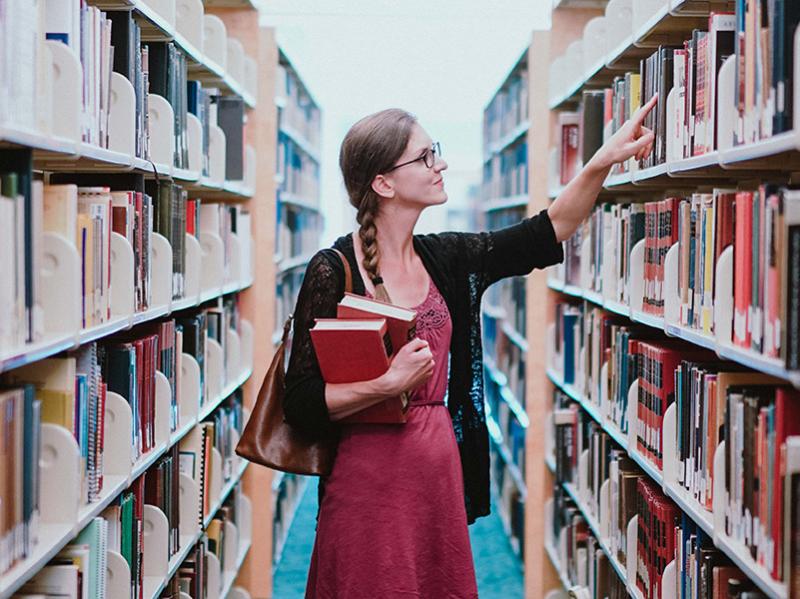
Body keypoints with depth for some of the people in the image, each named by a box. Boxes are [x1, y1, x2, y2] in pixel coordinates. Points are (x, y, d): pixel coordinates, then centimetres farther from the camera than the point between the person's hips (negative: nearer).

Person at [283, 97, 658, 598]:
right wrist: (390, 382, -24)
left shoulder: (445, 258, 7)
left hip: (442, 472, 6)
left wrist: (604, 161, -3)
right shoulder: (333, 272, -11)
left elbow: (544, 236, 6)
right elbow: (301, 404, -13)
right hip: (369, 480, -6)